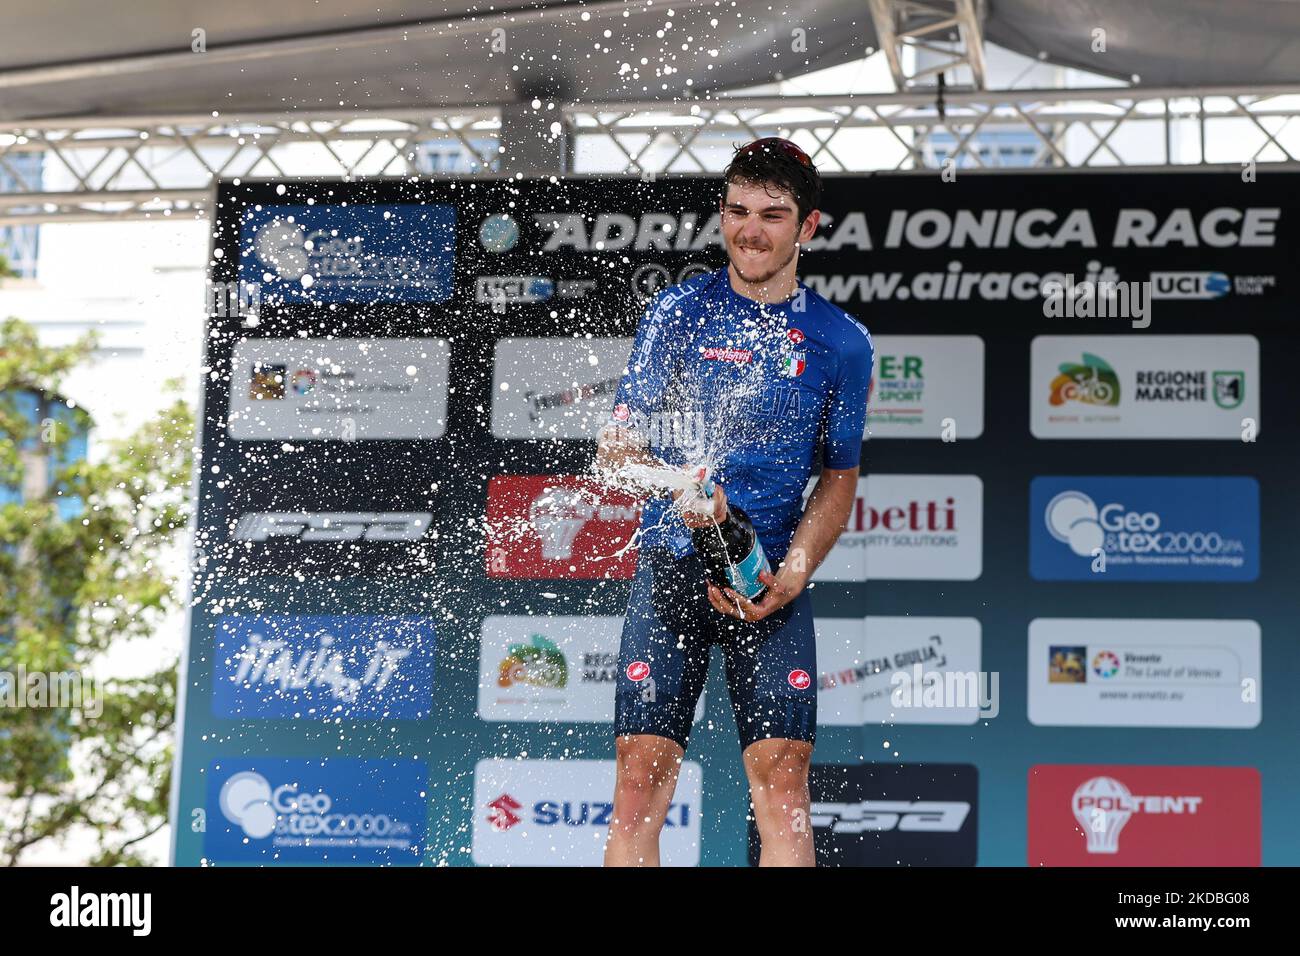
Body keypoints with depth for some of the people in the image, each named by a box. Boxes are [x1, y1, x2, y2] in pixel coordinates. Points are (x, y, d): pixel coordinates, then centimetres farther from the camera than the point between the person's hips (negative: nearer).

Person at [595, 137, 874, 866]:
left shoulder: (842, 343, 5)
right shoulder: (679, 312, 3)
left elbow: (840, 479, 12)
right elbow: (614, 447, 1)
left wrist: (790, 575, -5)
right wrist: (678, 484, -21)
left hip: (773, 579, 0)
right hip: (671, 567, 0)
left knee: (782, 774, -10)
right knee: (642, 777, -7)